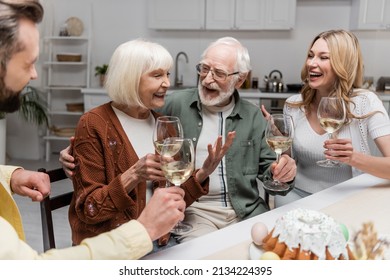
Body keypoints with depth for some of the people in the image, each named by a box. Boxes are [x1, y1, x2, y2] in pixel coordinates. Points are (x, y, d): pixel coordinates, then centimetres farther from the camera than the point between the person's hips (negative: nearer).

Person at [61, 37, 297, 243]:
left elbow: (267, 166, 10)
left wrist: (283, 172, -14)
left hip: (246, 211, 4)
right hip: (191, 210, -3)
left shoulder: (253, 116, 6)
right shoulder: (175, 105, -3)